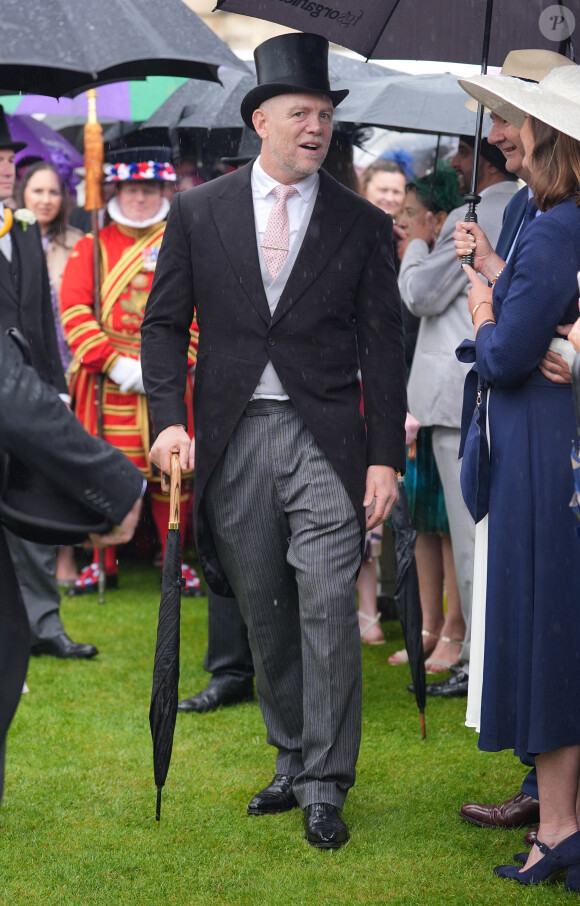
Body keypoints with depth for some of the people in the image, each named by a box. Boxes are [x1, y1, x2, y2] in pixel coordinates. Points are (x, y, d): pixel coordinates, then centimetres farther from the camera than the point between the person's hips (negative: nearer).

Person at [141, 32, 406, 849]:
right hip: (233, 439, 2)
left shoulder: (362, 224, 4)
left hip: (325, 441, -2)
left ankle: (326, 784, 0)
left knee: (328, 606, -9)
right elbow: (164, 323, 8)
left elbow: (382, 347, 3)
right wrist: (170, 420, -7)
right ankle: (292, 760, 24)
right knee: (264, 612, 10)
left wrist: (386, 457, -4)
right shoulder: (198, 213, 6)